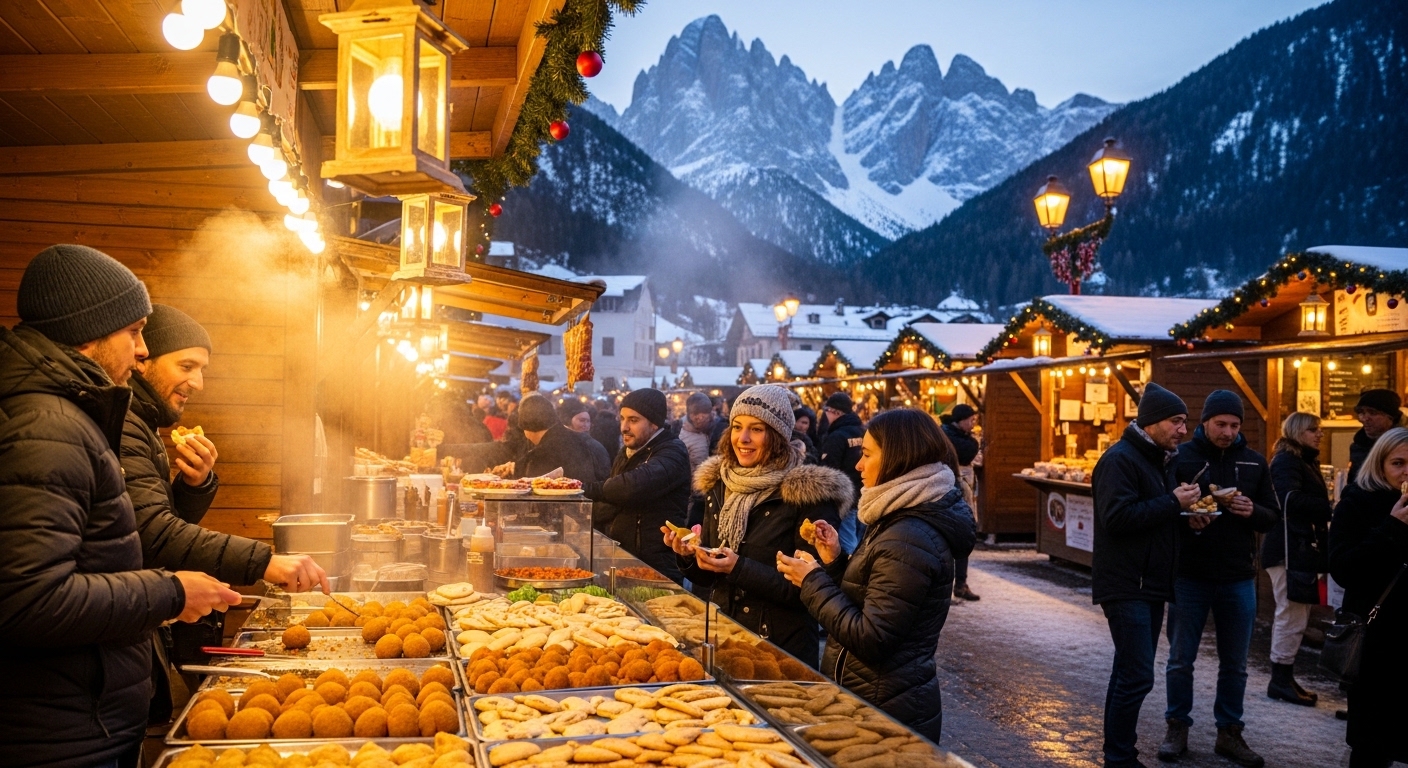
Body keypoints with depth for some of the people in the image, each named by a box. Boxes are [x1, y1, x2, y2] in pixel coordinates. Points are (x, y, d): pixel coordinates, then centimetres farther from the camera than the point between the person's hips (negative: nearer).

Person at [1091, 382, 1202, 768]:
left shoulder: (1156, 459, 16)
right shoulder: (1120, 459, -15)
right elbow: (1117, 517, -25)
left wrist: (1184, 514, 4)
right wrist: (1173, 503, -20)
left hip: (1150, 584, 10)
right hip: (1126, 586, -10)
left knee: (1131, 674, 15)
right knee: (1137, 677, -11)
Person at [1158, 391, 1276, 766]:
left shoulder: (1254, 462, 4)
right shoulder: (1180, 457, -5)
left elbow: (1272, 517, 7)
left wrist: (1253, 511, -14)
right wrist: (1185, 516, -23)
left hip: (1238, 579, 3)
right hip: (1190, 576, -2)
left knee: (1234, 664, 12)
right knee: (1181, 659, 8)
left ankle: (1229, 732, 25)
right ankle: (1177, 728, 22)